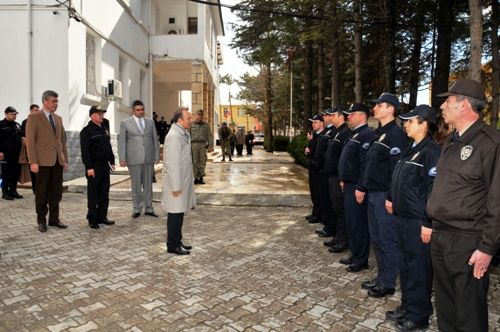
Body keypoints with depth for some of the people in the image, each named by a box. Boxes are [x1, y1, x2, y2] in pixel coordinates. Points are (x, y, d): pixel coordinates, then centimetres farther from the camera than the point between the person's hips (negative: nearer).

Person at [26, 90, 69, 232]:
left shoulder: (58, 118, 15)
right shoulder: (34, 117, -2)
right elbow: (30, 141, -7)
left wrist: (65, 159, 11)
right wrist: (33, 162, -14)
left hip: (58, 161, 5)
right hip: (43, 161, -5)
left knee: (56, 192, 8)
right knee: (42, 193, 5)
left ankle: (54, 219, 17)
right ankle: (41, 221, 16)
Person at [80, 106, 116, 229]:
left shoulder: (104, 129, 15)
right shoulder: (86, 131, -8)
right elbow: (85, 151, -14)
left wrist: (112, 161, 14)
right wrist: (89, 167, -19)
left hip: (105, 166, 7)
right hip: (94, 167, -7)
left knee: (104, 194, 10)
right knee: (93, 194, 1)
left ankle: (102, 216, 18)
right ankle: (92, 219, 9)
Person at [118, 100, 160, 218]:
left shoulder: (150, 122, 11)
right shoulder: (125, 123, 3)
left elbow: (155, 140, 11)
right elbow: (121, 141, 0)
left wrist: (157, 156, 5)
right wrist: (122, 159, -6)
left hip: (149, 158, 2)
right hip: (134, 159, -2)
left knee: (148, 184, 7)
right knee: (136, 185, 4)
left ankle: (148, 209, 16)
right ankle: (137, 209, 16)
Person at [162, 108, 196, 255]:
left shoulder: (182, 134, 11)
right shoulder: (174, 136, -19)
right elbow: (172, 163, -22)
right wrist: (175, 186, -21)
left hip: (183, 181, 9)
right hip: (176, 182, -9)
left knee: (179, 213, 16)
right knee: (175, 214, 1)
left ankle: (177, 241, 28)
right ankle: (172, 245, 13)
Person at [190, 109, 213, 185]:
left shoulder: (206, 125, 12)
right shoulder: (191, 125, 8)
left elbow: (209, 136, 9)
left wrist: (210, 145, -1)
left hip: (203, 144, 1)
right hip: (194, 144, -1)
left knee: (203, 161, 0)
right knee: (195, 162, -1)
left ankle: (201, 177, 10)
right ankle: (196, 178, 6)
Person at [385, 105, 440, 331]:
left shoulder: (431, 151, -15)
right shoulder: (411, 149, 13)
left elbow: (435, 189, -20)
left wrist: (428, 222, -21)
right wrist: (392, 199, 20)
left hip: (418, 221, -9)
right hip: (403, 217, 9)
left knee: (418, 267, 4)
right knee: (405, 264, 17)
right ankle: (407, 306, 32)